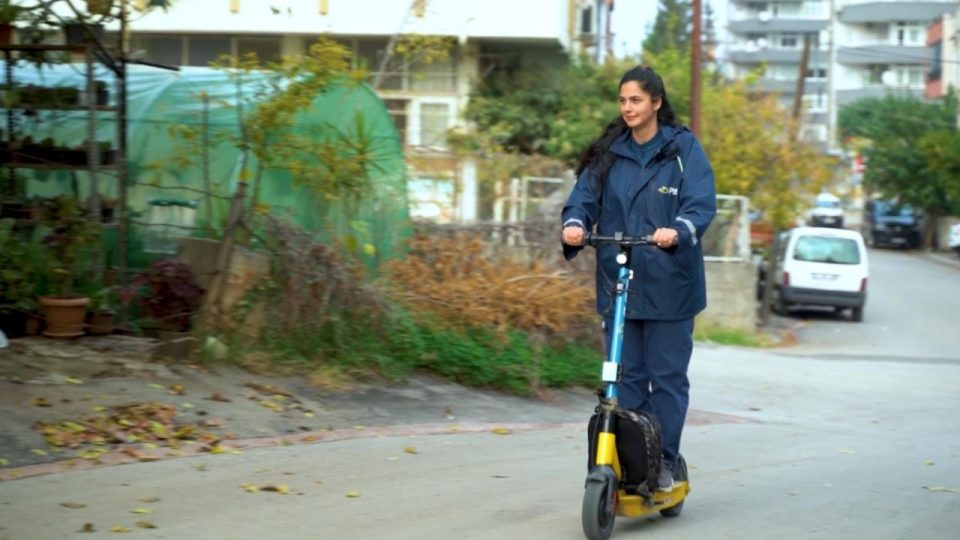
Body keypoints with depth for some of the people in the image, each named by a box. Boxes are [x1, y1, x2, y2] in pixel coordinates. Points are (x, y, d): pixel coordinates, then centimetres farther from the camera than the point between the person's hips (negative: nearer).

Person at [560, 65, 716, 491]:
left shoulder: (683, 149, -1)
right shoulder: (608, 153, 9)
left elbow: (702, 203, -11)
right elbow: (584, 197, 2)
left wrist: (678, 231, -31)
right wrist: (574, 224, -21)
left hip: (669, 285, -3)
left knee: (667, 376, 3)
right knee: (625, 376, 6)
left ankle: (663, 461, 13)